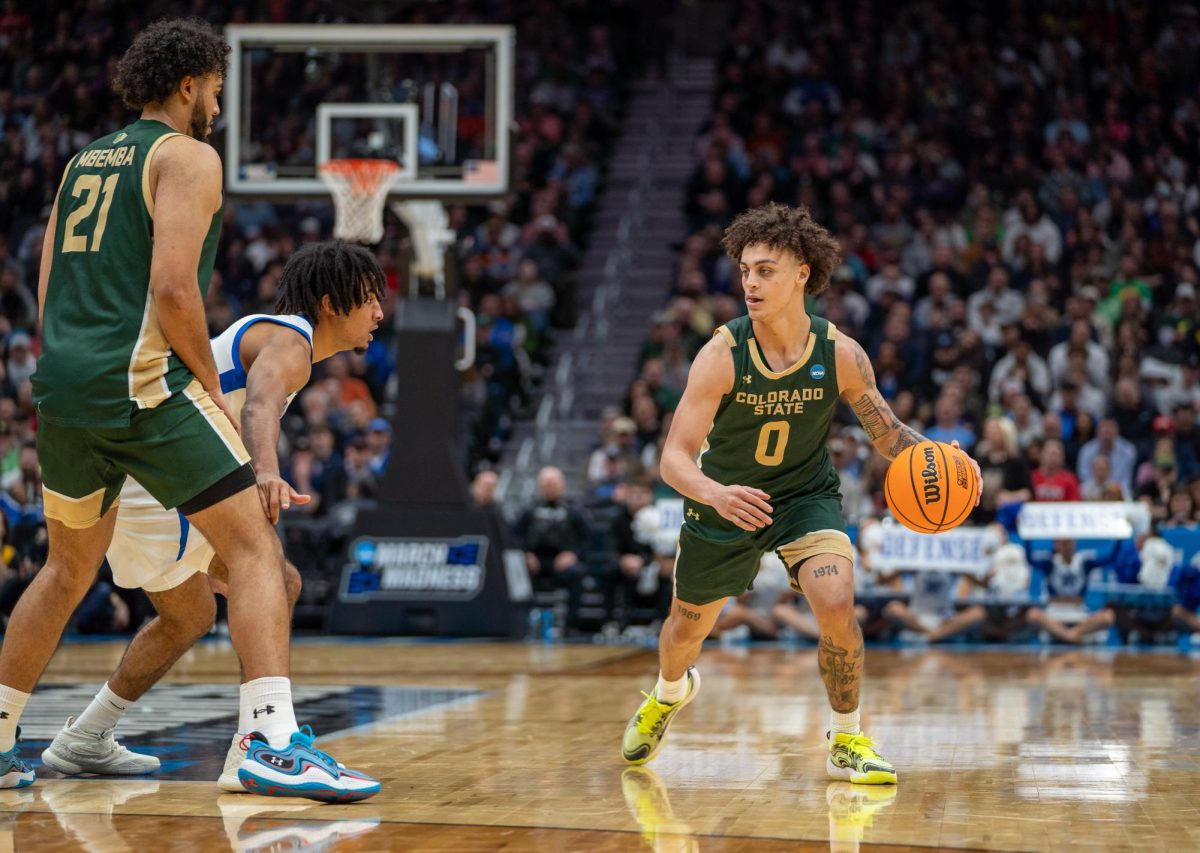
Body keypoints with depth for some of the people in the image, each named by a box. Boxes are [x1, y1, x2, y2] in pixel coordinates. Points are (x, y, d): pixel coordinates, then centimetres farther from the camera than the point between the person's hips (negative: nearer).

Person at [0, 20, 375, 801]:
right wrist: (212, 386, -3)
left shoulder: (84, 162, 22)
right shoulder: (187, 156, -1)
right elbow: (172, 287, -14)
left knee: (69, 569, 24)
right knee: (256, 550, -6)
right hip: (140, 381, -8)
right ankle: (277, 743, -20)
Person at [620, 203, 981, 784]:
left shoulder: (840, 355, -20)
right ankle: (671, 693, 56)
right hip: (725, 500, 0)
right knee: (687, 628, 18)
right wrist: (716, 494, -51)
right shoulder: (721, 355, -26)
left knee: (837, 606, -25)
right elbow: (675, 457, -29)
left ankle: (846, 741, -3)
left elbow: (887, 433, -5)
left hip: (805, 495, 0)